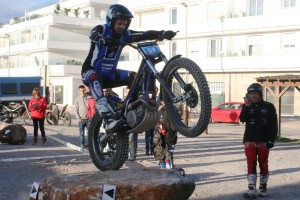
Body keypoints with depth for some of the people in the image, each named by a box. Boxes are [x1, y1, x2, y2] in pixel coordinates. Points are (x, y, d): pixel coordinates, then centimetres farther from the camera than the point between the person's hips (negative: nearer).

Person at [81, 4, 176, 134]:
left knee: (135, 78, -15)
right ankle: (108, 120, -52)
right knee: (94, 78, -40)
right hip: (91, 72, -5)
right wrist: (105, 41, -62)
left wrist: (163, 33, -32)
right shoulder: (100, 29, -15)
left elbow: (145, 35, -15)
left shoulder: (125, 34, -2)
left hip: (109, 74, 6)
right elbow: (95, 36, -39)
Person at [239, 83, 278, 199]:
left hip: (263, 141, -1)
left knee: (263, 165, 7)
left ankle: (263, 188, 20)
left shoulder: (269, 107, 1)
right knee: (251, 165, -4)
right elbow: (242, 119, -10)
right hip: (249, 141, 2)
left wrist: (271, 140, -7)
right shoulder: (247, 107, 9)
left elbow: (273, 125, -1)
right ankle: (252, 190, -7)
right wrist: (246, 106, -18)